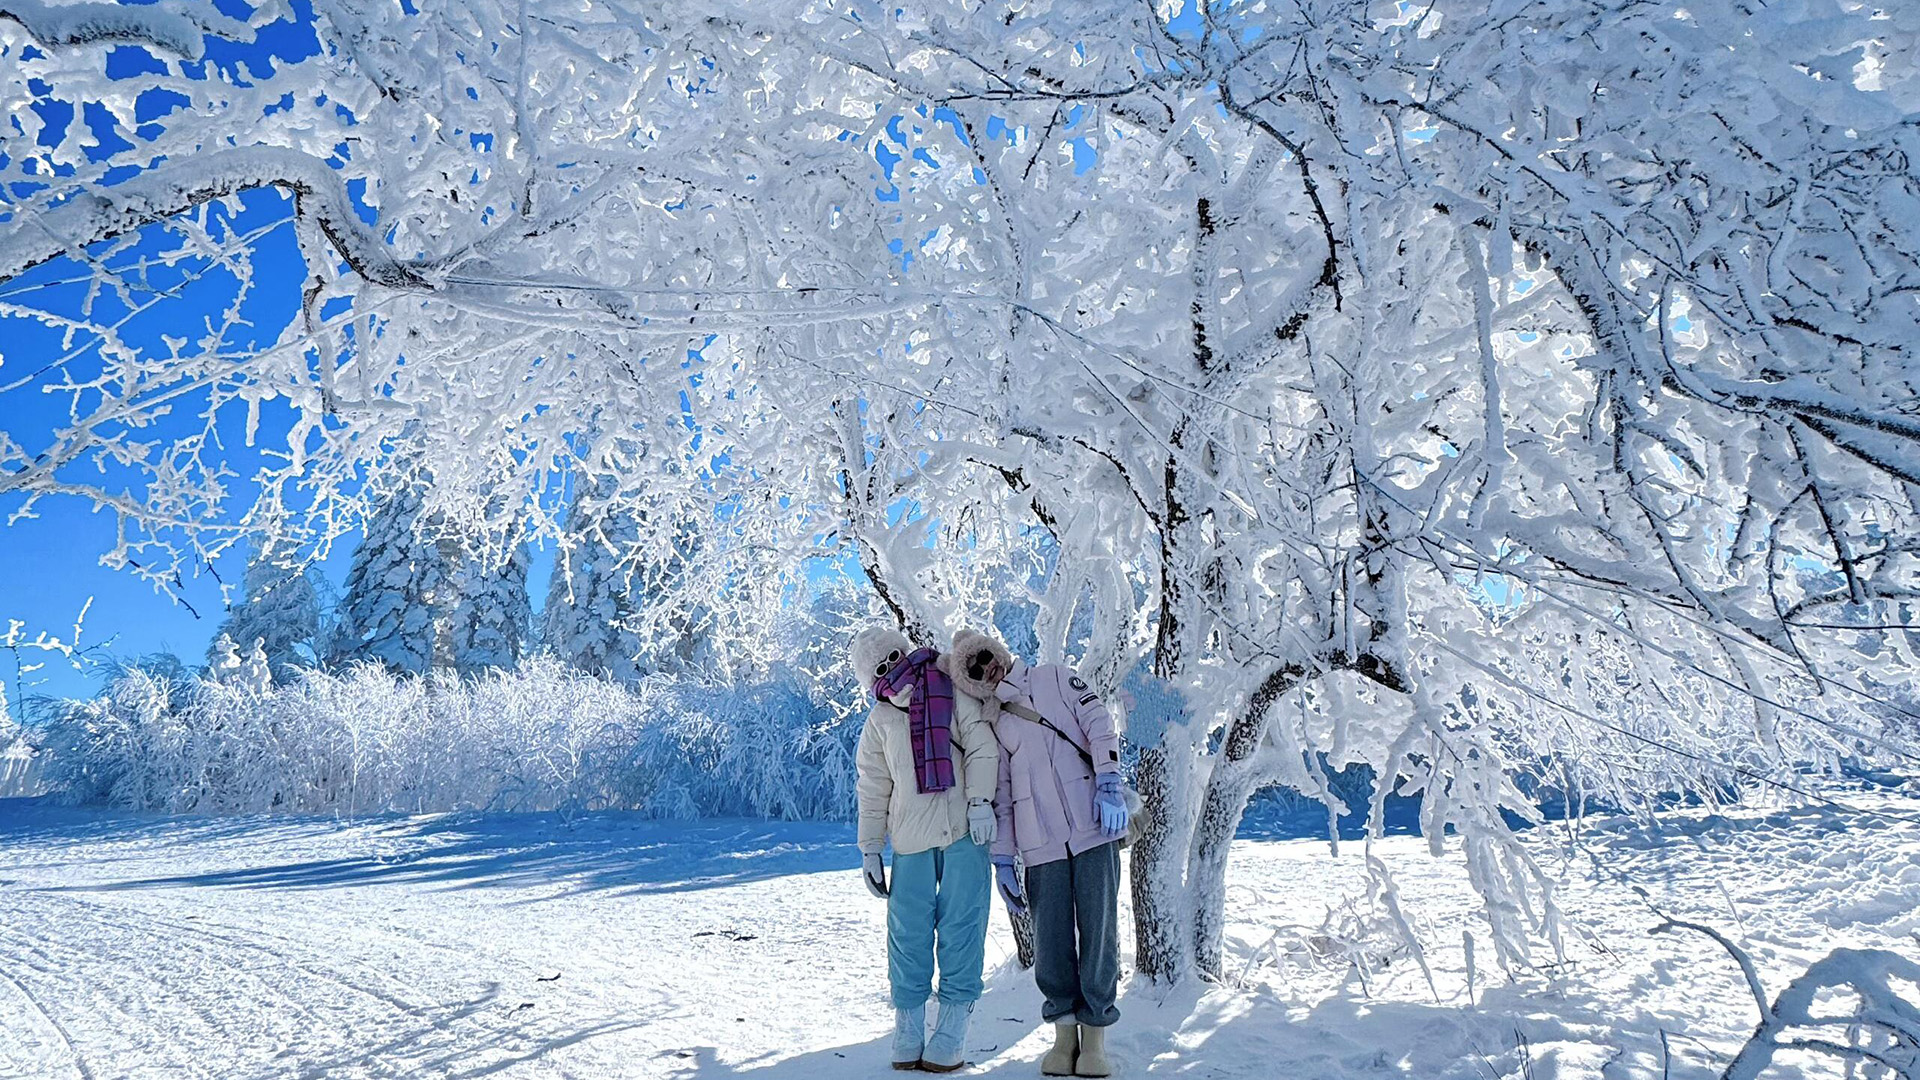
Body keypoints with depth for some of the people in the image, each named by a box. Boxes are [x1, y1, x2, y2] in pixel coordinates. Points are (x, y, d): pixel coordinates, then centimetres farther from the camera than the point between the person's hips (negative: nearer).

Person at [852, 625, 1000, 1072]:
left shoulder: (954, 694, 4)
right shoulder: (878, 721, 12)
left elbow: (982, 749, -1)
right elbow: (873, 791, 14)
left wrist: (980, 802, -12)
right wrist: (870, 849, 9)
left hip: (965, 833, -2)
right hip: (910, 840, 3)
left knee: (960, 931, -2)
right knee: (908, 935, 1)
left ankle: (950, 1036, 6)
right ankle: (908, 1038, 12)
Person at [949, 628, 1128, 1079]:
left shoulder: (1055, 678, 11)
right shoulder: (990, 724, 15)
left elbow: (1100, 725, 2)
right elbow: (999, 793, 14)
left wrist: (1109, 784, -11)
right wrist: (1002, 859, 8)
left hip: (1093, 828, -2)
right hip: (1041, 844, 2)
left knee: (1098, 930, -2)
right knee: (1051, 940, 0)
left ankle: (1095, 1037, 8)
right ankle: (1064, 1033, 15)